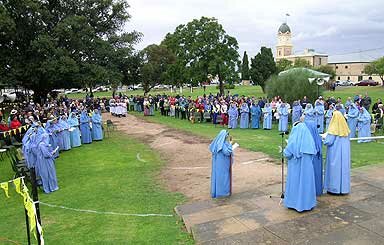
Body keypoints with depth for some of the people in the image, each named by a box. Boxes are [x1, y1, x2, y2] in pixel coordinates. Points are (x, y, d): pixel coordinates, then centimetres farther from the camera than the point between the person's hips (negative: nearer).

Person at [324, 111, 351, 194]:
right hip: (344, 152, 5)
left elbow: (328, 142, -17)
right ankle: (344, 188, 22)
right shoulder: (345, 128, 0)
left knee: (335, 168, 5)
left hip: (335, 152, -5)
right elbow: (347, 139, 11)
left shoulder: (333, 129, -18)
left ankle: (334, 188, 13)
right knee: (344, 168, 13)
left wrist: (325, 138, 3)